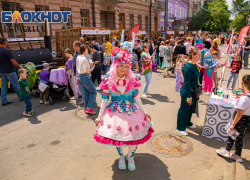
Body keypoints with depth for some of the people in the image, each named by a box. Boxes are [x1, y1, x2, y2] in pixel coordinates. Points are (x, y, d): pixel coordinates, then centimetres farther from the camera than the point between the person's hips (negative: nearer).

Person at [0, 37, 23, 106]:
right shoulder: (7, 51, -19)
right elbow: (13, 62, -20)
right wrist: (20, 67, -3)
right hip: (9, 71, -7)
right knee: (16, 85, 6)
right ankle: (22, 97, 19)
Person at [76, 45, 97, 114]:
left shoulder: (78, 57, 10)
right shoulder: (83, 59, -19)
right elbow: (83, 71, -23)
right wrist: (91, 69, -13)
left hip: (80, 77, 9)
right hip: (85, 77, -9)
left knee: (86, 93, 14)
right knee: (93, 92, 0)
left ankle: (86, 109, 20)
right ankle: (88, 108, 2)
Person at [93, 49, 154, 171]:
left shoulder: (132, 80, -6)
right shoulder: (108, 81, -8)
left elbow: (136, 98, 3)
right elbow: (104, 100, -2)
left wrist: (145, 112, 6)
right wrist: (99, 117, 1)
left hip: (131, 111, 1)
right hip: (115, 113, 0)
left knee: (134, 135, 1)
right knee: (116, 135, 9)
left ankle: (130, 157, 33)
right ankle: (121, 157, 40)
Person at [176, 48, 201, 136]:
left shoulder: (194, 65, 5)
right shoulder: (188, 66, -23)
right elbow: (187, 82, -23)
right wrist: (189, 96, -21)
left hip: (193, 90, 9)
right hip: (186, 92, -9)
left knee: (191, 108, 23)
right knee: (184, 109, 5)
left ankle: (187, 123, 44)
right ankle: (180, 128, 22)